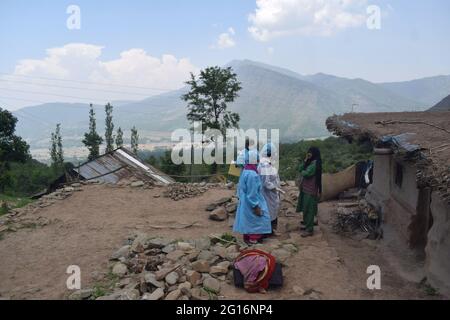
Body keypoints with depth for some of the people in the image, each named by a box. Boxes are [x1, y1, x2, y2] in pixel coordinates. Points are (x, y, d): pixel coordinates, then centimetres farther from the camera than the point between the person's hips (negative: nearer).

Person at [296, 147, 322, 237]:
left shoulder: (315, 163, -18)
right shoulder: (310, 162, 13)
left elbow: (306, 174, -24)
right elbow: (300, 169, 8)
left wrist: (302, 172, -2)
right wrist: (305, 160, -2)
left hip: (311, 190, -10)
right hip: (305, 188, 10)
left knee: (309, 209, -5)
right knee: (305, 208, 17)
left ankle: (310, 230, 0)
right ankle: (307, 225, 30)